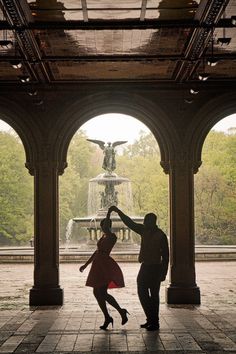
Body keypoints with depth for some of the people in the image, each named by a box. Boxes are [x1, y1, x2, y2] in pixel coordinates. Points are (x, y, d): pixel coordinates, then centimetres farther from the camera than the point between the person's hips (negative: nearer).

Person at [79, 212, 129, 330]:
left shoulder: (112, 236, -9)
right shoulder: (104, 236, 17)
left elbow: (106, 229, -33)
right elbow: (97, 251, 23)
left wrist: (108, 215, -22)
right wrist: (86, 264, 25)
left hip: (105, 266, -9)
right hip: (98, 266, 9)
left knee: (101, 293, -12)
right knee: (97, 293, 8)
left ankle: (121, 311, 0)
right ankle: (107, 318, 16)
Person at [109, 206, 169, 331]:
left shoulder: (161, 236, -13)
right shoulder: (144, 231, 5)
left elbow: (165, 255, -11)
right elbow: (130, 223, 11)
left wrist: (164, 273, -13)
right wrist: (118, 211, 6)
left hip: (155, 268, -7)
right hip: (145, 266, 7)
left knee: (154, 295, -2)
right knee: (142, 292, 9)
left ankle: (155, 322, 7)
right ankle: (150, 319, 20)